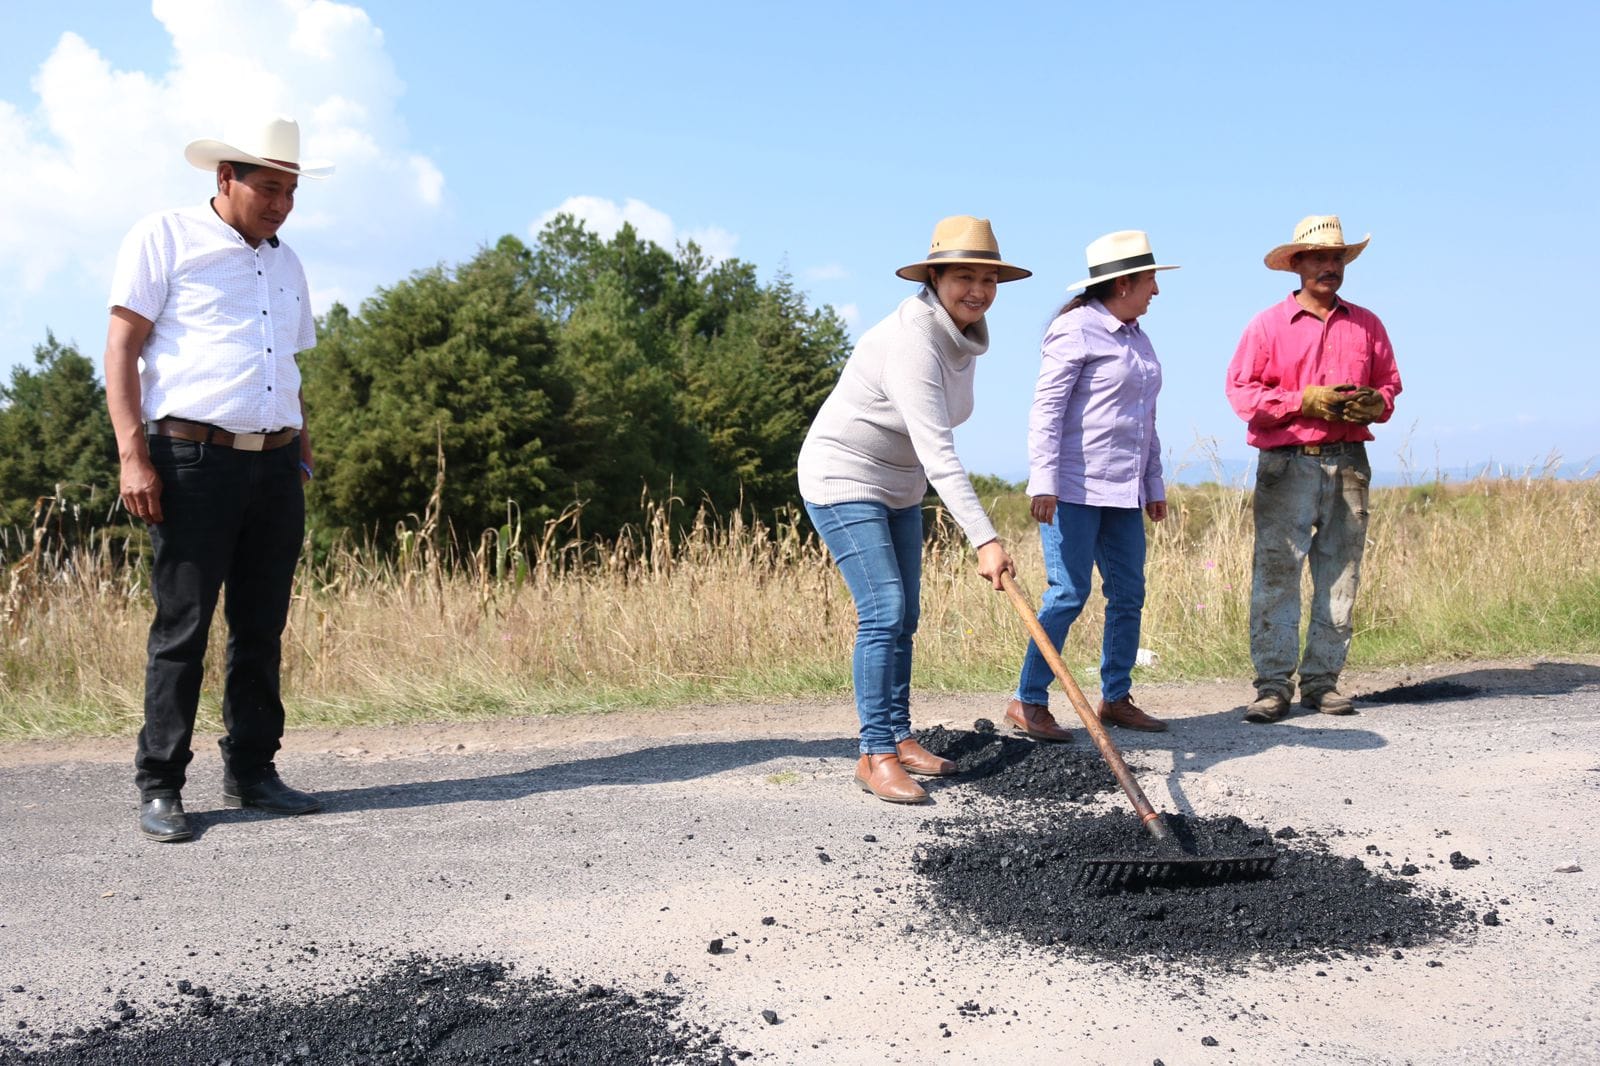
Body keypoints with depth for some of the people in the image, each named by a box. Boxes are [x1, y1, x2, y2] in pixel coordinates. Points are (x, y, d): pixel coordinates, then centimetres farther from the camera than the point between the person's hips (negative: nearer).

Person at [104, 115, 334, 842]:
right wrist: (133, 456, -12)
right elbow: (121, 349, -3)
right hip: (194, 460, -6)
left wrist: (304, 456, 16)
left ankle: (251, 770, 16)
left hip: (274, 465, 6)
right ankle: (159, 786, 4)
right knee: (183, 626, -5)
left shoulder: (286, 265, 20)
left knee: (261, 626, 7)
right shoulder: (164, 239, 2)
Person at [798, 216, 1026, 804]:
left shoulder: (965, 336, 1)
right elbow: (937, 450, -34)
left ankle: (899, 738, 19)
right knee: (883, 611, -15)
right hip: (843, 477, -9)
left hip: (897, 485, 9)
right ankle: (875, 755, -9)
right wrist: (984, 540, -38)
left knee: (903, 617, 9)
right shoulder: (912, 340, -27)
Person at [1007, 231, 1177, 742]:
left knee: (1129, 594, 8)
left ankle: (1115, 698, 20)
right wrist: (1043, 482, -21)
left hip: (1122, 490, 9)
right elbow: (1046, 408, -14)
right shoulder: (1076, 329, -8)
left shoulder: (1136, 336, 17)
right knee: (1069, 594, -9)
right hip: (1074, 487, -9)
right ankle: (1028, 702, 0)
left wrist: (1154, 484, 22)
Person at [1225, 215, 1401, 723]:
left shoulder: (1366, 324, 16)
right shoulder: (1268, 325, 5)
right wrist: (1305, 402, -12)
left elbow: (1389, 382, 18)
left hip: (1348, 465, 4)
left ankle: (1322, 679, 11)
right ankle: (1273, 682, -4)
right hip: (1286, 465, -4)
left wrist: (1373, 404, -6)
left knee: (1340, 576, 4)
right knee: (1276, 573, -8)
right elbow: (1241, 389, -1)